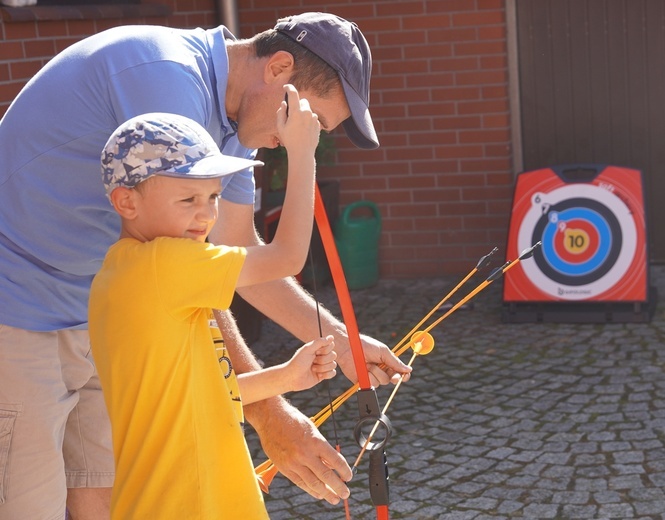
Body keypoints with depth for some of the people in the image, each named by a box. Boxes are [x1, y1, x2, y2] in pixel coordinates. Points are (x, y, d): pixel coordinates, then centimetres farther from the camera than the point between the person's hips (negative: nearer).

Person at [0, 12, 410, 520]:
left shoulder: (226, 117, 5)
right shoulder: (169, 76, -26)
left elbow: (239, 250, 14)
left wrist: (338, 340, 8)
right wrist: (267, 411, -29)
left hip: (93, 314, 9)